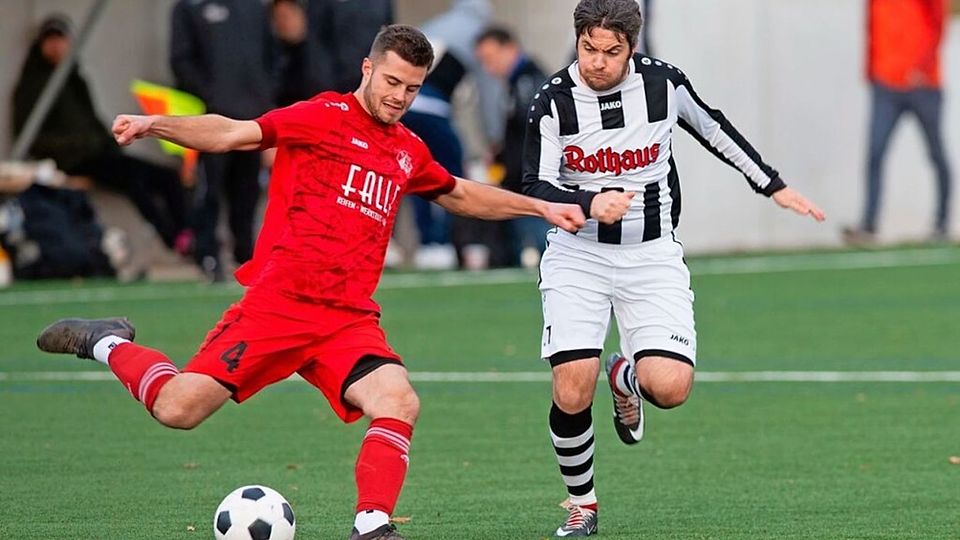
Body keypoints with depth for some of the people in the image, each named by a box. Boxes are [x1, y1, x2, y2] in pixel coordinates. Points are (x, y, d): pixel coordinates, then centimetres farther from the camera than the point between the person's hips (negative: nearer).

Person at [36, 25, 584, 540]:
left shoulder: (409, 151, 18)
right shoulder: (323, 117, -2)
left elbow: (461, 194, 37)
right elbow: (233, 134, -11)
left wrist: (541, 206, 35)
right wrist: (154, 124, -25)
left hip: (349, 320, 5)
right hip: (277, 302, -5)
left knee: (400, 402, -23)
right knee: (179, 408, -12)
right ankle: (107, 343, 17)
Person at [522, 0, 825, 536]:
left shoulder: (663, 82, -6)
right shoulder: (554, 101, -10)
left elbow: (713, 127, 13)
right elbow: (536, 187, -10)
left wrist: (773, 186, 19)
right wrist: (591, 203, -30)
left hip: (653, 255, 1)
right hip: (577, 254, -1)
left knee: (670, 387, -17)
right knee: (572, 391, -16)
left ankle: (627, 377, 22)